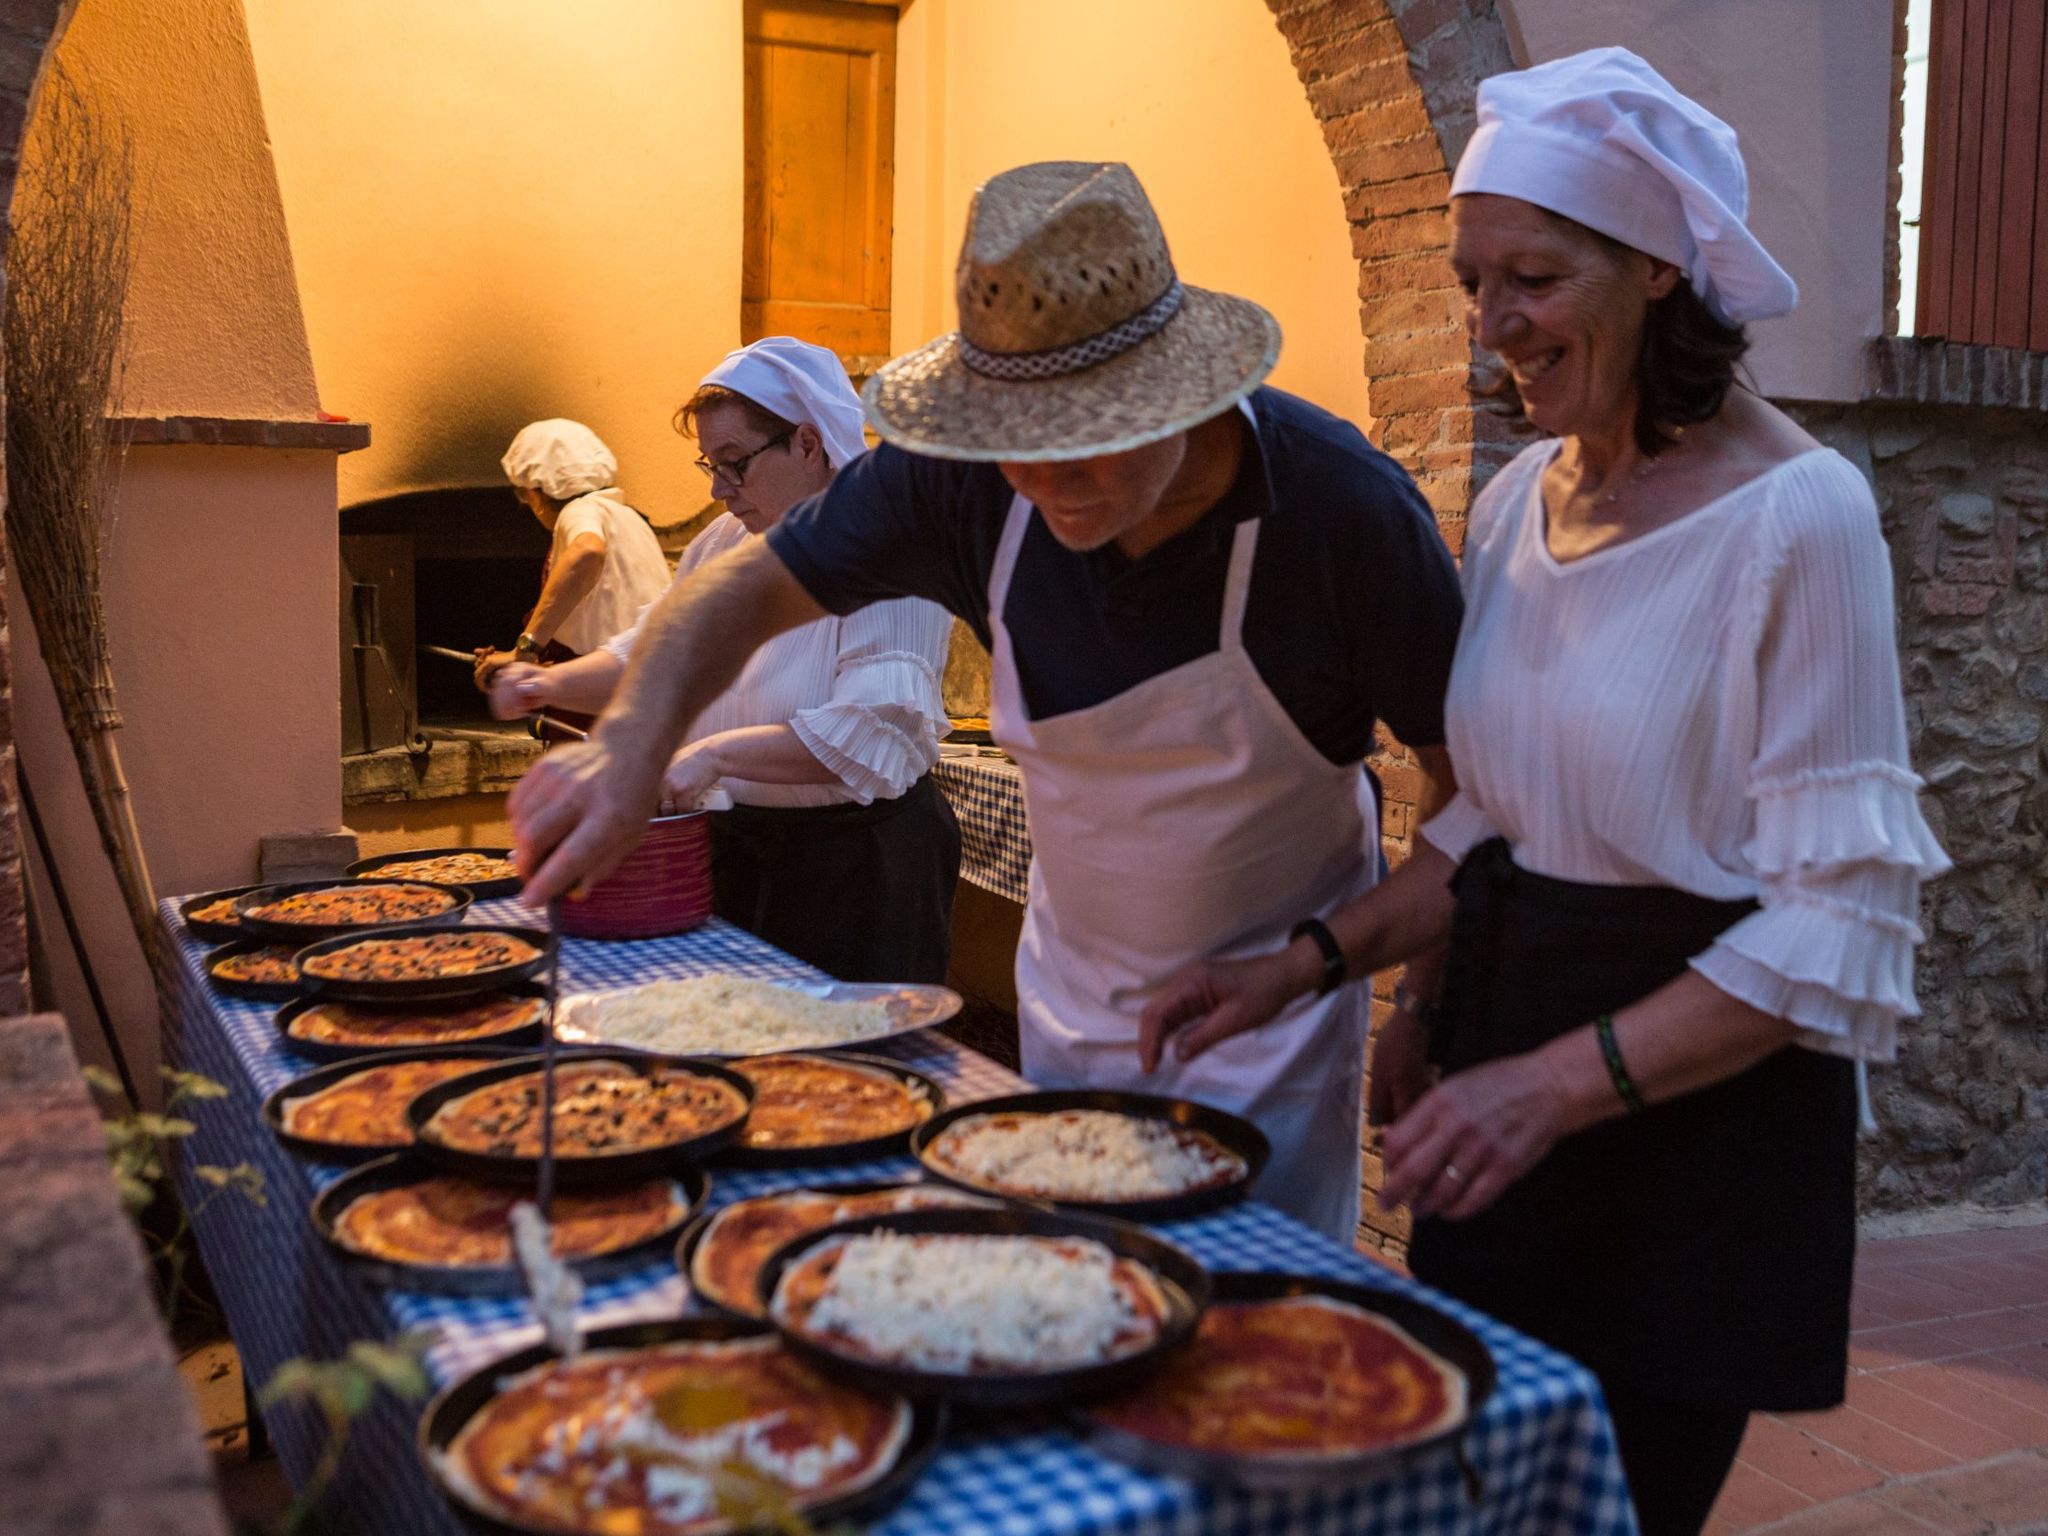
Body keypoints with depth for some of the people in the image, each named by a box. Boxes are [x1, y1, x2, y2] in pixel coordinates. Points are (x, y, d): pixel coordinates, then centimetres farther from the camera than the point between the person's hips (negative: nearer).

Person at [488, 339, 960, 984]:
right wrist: (553, 684, 2)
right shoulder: (725, 541, 8)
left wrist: (719, 754, -31)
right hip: (734, 847, 7)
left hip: (859, 864, -7)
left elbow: (872, 733, -28)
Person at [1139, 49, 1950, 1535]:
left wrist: (1563, 1082, -25)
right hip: (1506, 1110, 6)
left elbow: (1838, 924, -17)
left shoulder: (1797, 515, -16)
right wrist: (1308, 962, 0)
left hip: (1700, 1120, -6)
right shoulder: (1521, 497, 5)